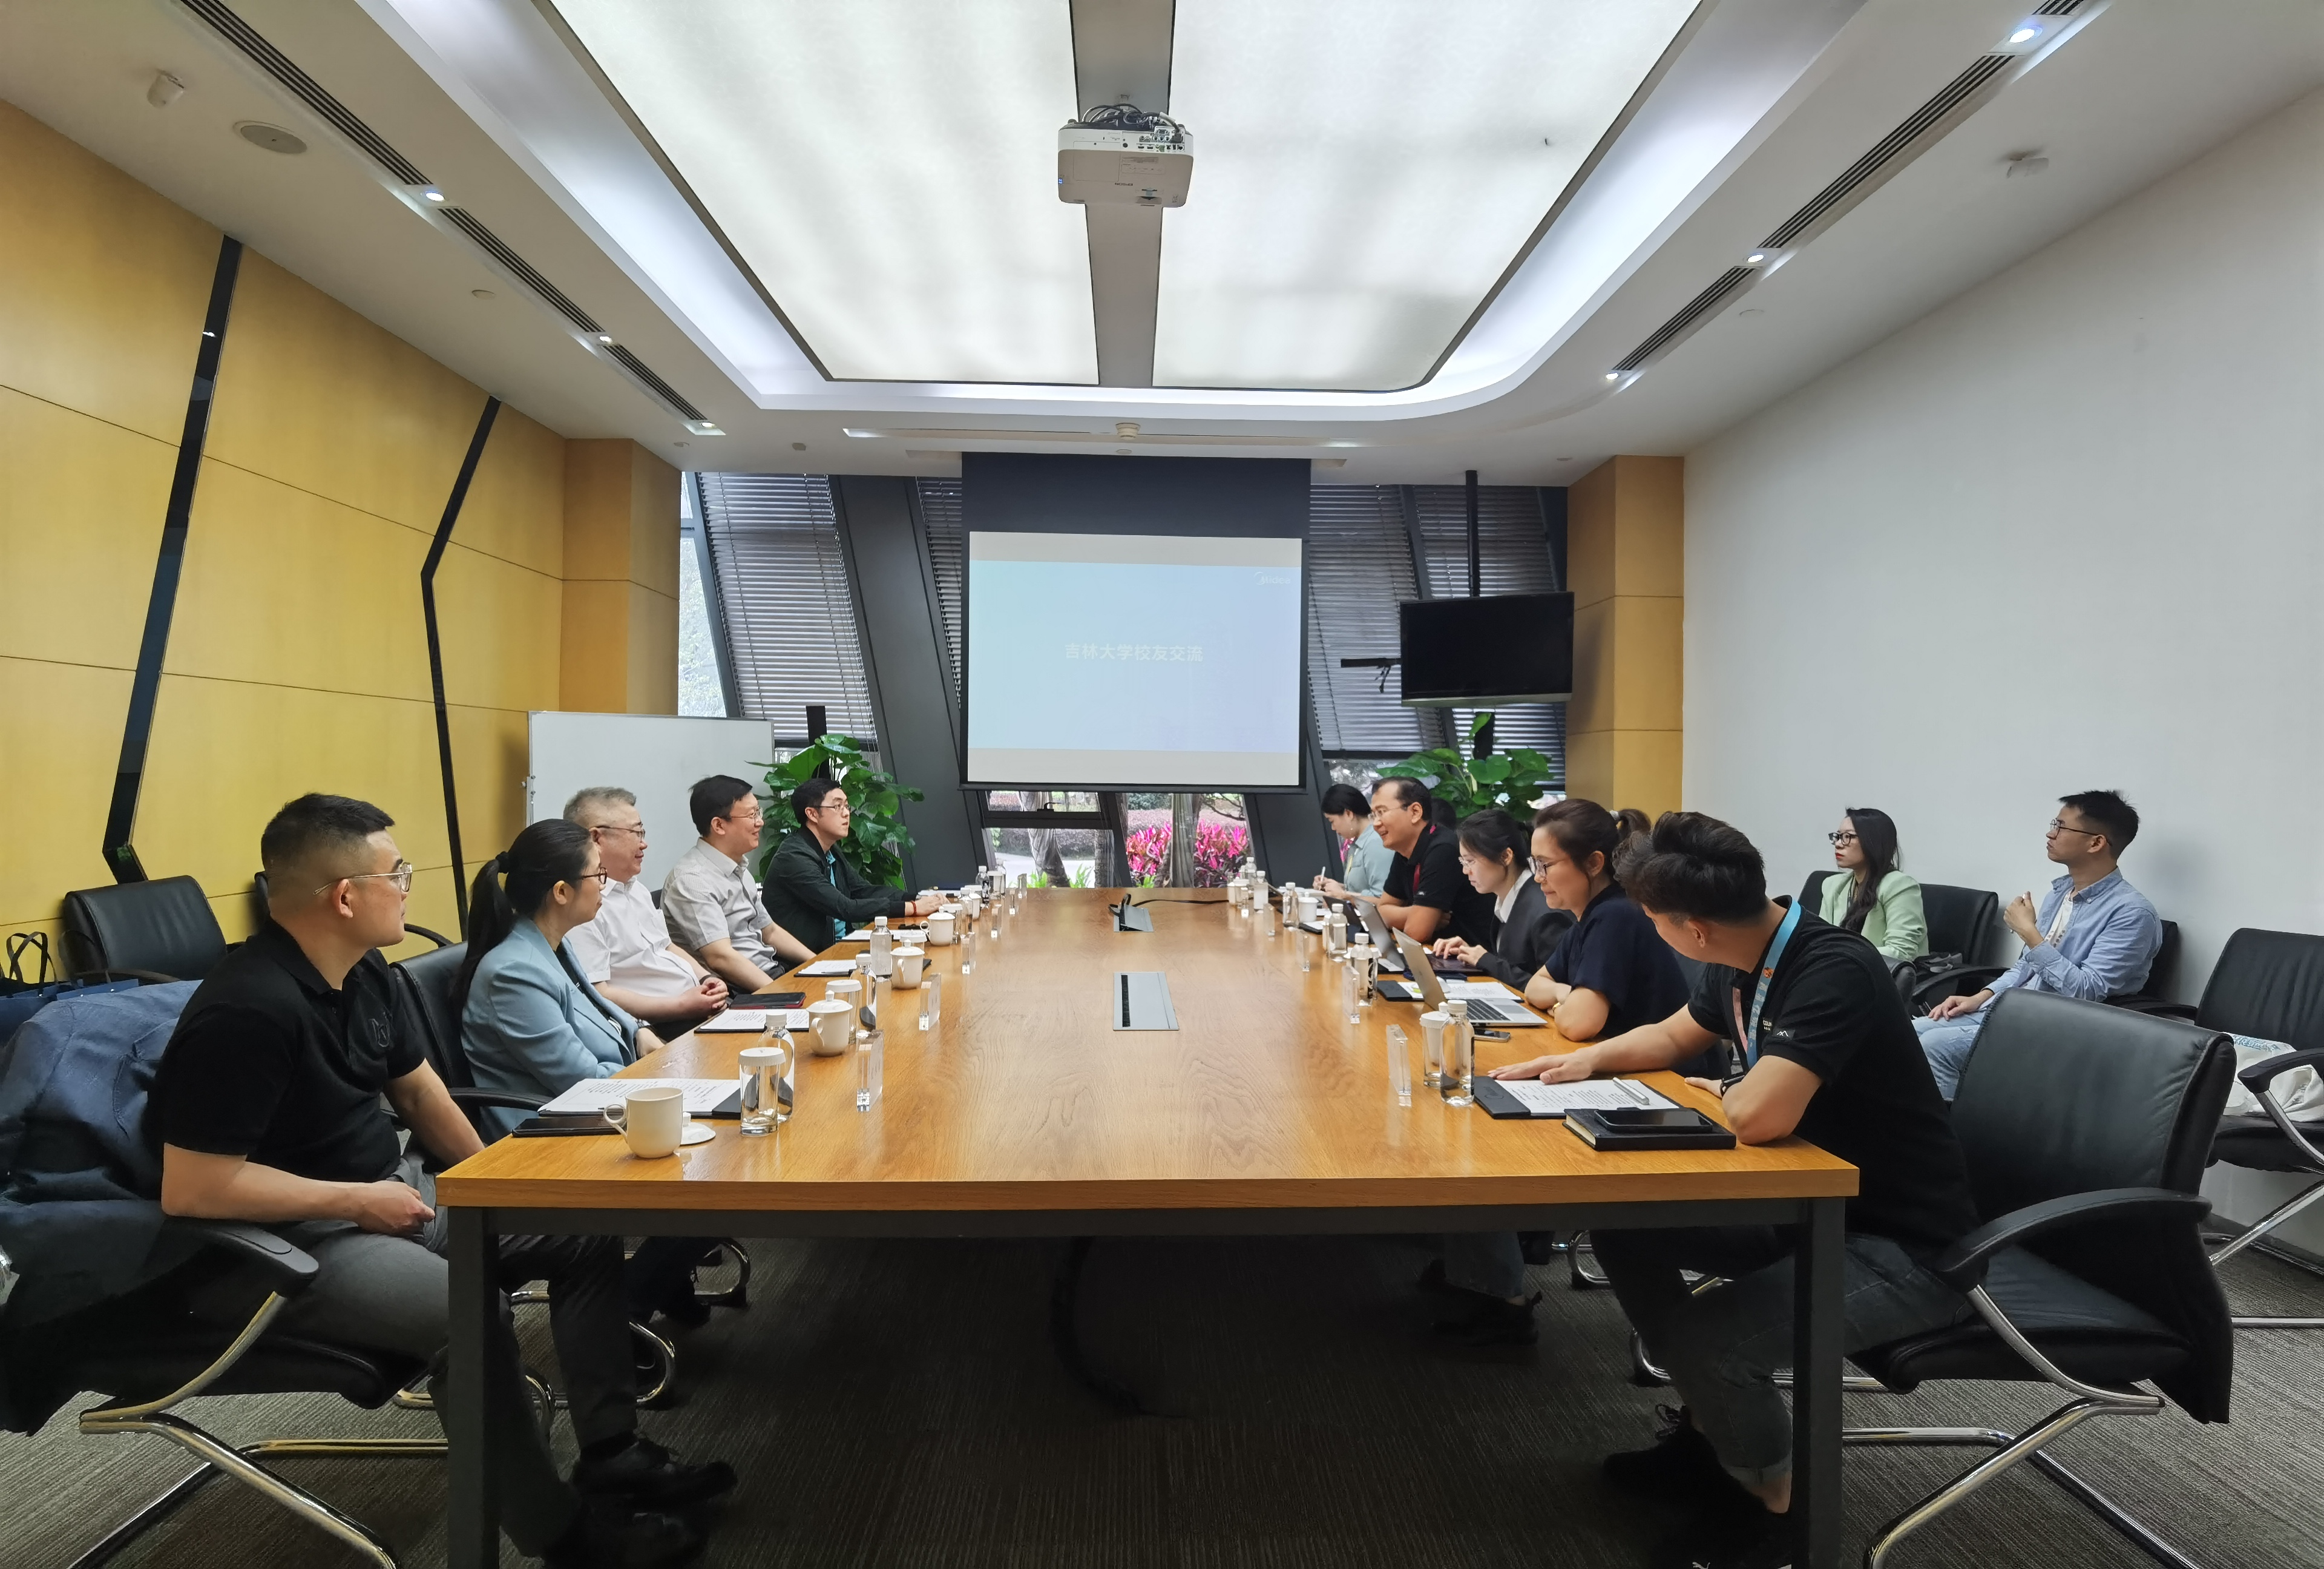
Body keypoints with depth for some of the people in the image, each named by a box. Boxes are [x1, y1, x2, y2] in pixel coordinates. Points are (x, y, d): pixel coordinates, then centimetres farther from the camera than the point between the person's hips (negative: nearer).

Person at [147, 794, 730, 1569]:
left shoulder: (362, 972, 3)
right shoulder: (247, 1011, -26)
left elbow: (419, 1090, 15)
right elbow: (192, 1189, -26)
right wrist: (361, 1201, -20)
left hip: (393, 1190, 10)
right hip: (288, 1238, -9)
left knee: (588, 1233, 3)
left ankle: (611, 1454, 10)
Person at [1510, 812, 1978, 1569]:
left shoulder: (1833, 970, -29)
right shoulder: (1743, 964, -1)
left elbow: (1760, 1117, -38)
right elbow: (1674, 1034, 18)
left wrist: (1726, 1091, -15)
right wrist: (1590, 1059, 3)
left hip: (1903, 1246, -9)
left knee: (1705, 1336, -27)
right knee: (1624, 1228, 4)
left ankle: (1776, 1504, 5)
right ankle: (1706, 1428, 21)